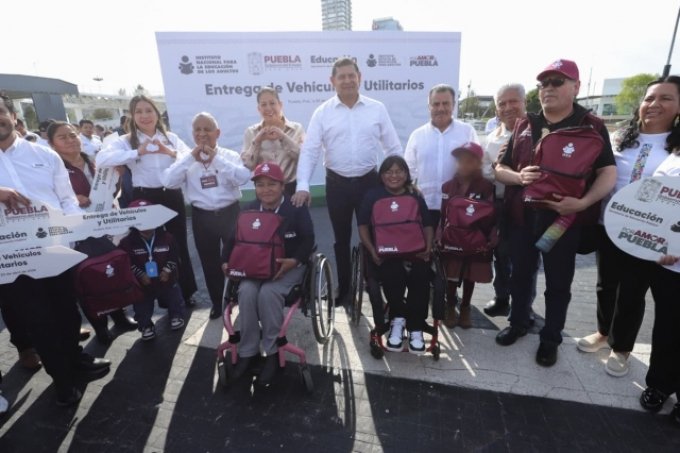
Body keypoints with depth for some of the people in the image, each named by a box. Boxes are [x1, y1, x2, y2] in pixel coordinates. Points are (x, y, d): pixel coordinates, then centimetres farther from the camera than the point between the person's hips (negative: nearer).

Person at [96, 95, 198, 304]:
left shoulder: (171, 138, 5)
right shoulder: (126, 141, 1)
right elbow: (101, 159, -16)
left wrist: (171, 152, -22)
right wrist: (138, 152, -23)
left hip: (172, 195, 1)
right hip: (145, 198, 0)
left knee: (179, 244, 9)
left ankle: (187, 292, 25)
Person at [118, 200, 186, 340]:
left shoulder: (167, 237, -8)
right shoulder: (127, 242, -12)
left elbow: (175, 258, -3)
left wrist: (167, 270, -16)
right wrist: (140, 275, -20)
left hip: (166, 280, 1)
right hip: (142, 284, 0)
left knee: (174, 300, 18)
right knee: (142, 308, 11)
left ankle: (176, 316, 44)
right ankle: (146, 325, 34)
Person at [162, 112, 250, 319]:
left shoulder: (230, 155, -2)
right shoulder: (187, 160, 3)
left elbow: (243, 178, -21)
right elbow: (168, 182, -12)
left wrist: (216, 158, -20)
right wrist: (191, 158, -15)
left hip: (229, 213, -2)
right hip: (202, 217, 2)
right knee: (209, 262, 15)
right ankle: (217, 302, 35)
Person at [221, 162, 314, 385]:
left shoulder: (297, 208, -5)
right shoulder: (250, 210, 8)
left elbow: (308, 240, -10)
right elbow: (235, 239, 7)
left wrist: (295, 260, -27)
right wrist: (226, 261, -10)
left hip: (288, 266, -3)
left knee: (268, 292, -32)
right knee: (246, 291, -27)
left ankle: (273, 351, -13)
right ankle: (248, 351, -10)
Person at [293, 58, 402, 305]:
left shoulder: (377, 109, 1)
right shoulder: (322, 112, -1)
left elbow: (393, 148, 4)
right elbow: (309, 150, -6)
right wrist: (302, 186, -18)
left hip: (369, 181, 0)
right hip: (337, 183, 0)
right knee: (341, 238, 12)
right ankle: (344, 289, 29)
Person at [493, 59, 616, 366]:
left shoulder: (592, 127, -1)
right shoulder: (525, 127, 7)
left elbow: (608, 172, -5)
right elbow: (499, 169, 8)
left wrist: (583, 202, -23)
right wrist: (518, 176, -14)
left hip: (563, 218, -2)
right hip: (521, 215, 3)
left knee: (558, 283, 11)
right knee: (520, 275, 16)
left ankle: (550, 339, 29)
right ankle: (518, 323, 37)